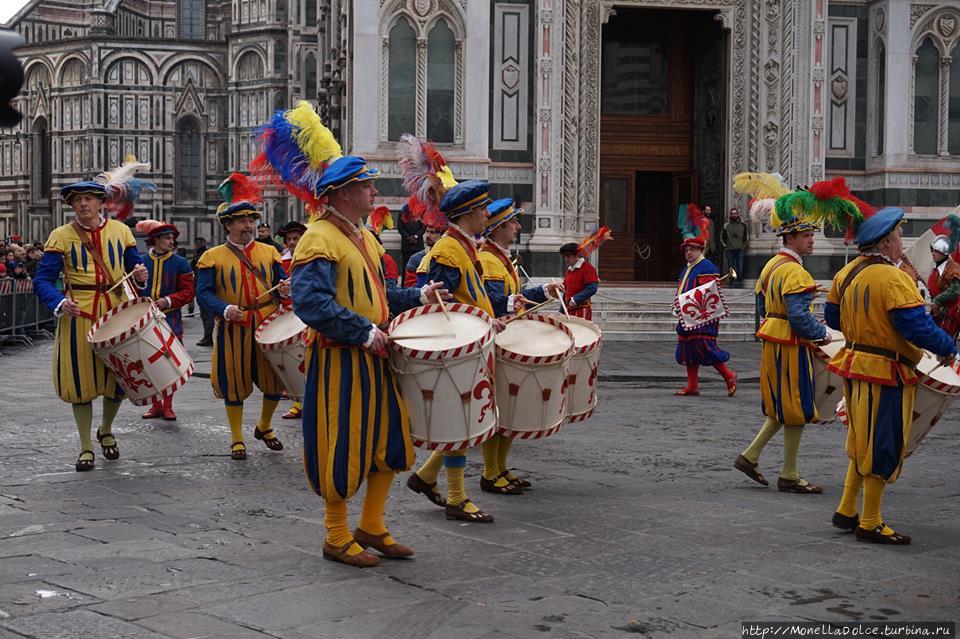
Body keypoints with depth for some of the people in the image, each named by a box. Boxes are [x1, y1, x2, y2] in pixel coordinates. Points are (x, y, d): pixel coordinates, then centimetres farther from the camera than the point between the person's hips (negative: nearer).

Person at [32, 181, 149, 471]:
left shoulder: (120, 231, 6)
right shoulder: (61, 236, -2)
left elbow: (135, 266, 15)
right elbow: (42, 281, -6)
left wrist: (140, 275, -10)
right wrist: (60, 303, -26)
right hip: (79, 317, -2)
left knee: (118, 379, 9)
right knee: (81, 381, 1)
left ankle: (106, 431, 36)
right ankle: (85, 447, 15)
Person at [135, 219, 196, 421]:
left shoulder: (180, 263, 1)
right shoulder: (141, 261, 6)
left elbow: (189, 290, -1)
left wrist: (168, 300, -14)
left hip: (170, 319, -2)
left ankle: (168, 406, 9)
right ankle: (156, 405, 16)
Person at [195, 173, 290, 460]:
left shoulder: (268, 251, 10)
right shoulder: (213, 257, 0)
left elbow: (281, 283, 11)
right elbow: (203, 294, -7)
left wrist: (285, 290, -13)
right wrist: (225, 309, -24)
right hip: (233, 330, -3)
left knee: (275, 381, 8)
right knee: (234, 385, 4)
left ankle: (264, 427, 33)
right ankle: (237, 439, 18)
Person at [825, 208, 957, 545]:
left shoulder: (846, 273, 5)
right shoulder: (894, 279, -20)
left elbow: (833, 317, 15)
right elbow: (917, 326, -24)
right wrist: (947, 349, -8)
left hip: (855, 364, 8)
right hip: (886, 372, -8)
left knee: (863, 442, 21)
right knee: (884, 446, 2)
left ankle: (847, 511, 27)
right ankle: (870, 525, 10)